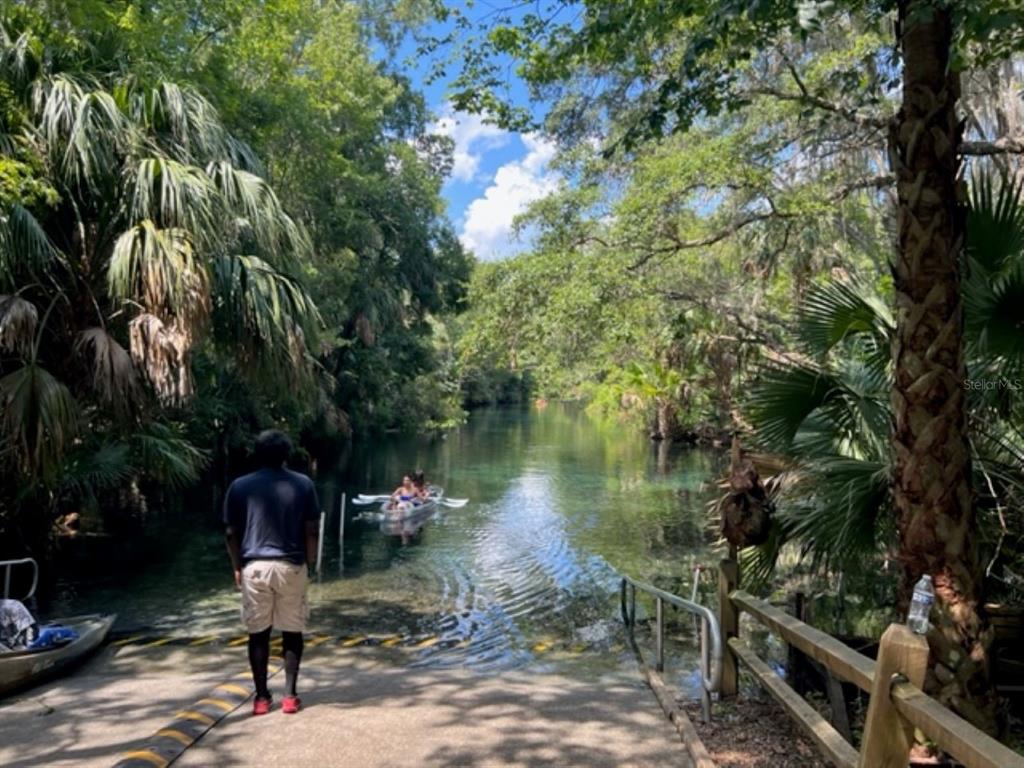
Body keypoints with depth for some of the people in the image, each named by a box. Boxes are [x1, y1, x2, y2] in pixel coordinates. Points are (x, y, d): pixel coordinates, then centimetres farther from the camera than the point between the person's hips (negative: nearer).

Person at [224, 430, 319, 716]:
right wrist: (309, 564, 9)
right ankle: (289, 695, 12)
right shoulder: (303, 484, -1)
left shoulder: (240, 486, -1)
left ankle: (261, 697, 16)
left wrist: (237, 567, 12)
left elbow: (232, 533, 1)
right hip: (291, 566, 0)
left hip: (254, 567, 0)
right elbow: (311, 531, -2)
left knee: (258, 633, 11)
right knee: (292, 631, 10)